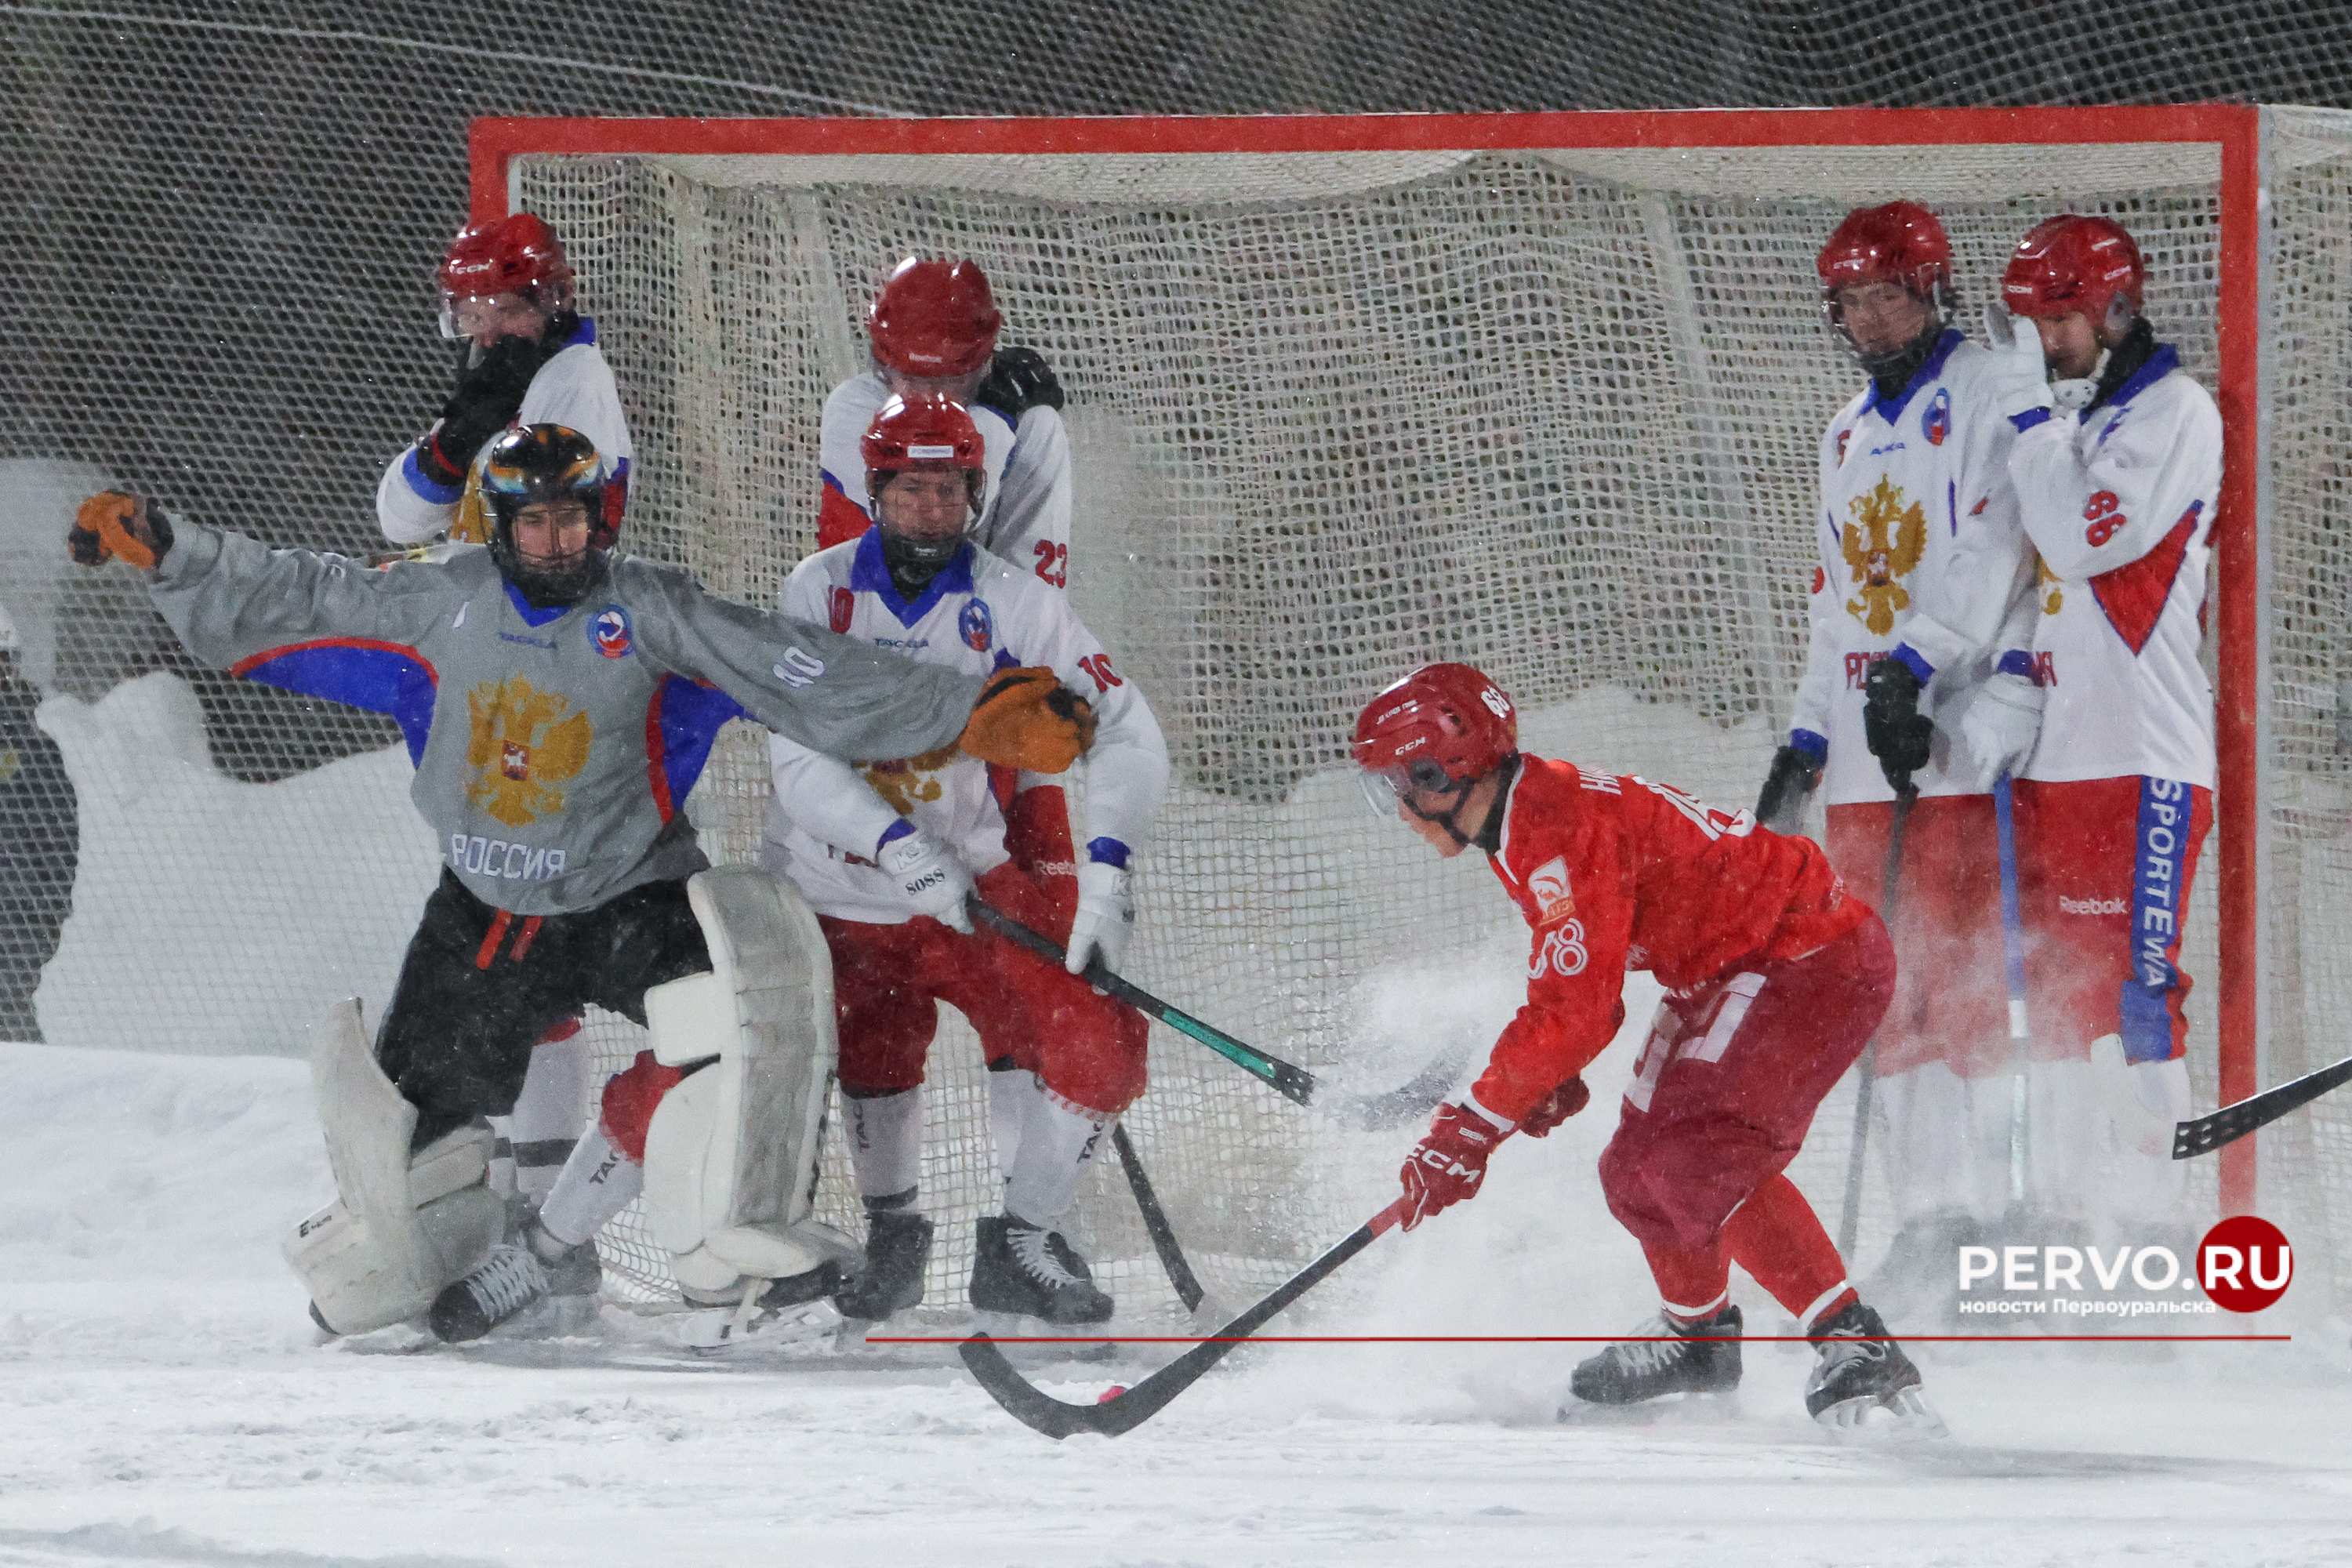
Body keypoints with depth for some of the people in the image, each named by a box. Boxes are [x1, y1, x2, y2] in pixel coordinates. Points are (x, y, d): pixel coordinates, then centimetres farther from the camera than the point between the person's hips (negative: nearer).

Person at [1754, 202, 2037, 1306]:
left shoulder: (1982, 398, -3)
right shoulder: (1850, 435, 22)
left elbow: (1993, 557, -15)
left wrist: (1915, 668, -23)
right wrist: (1808, 737, 21)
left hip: (1961, 727, -8)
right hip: (1867, 739, 8)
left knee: (1956, 975, -12)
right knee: (1888, 991, 4)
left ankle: (1974, 1206, -13)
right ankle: (1924, 1205, 6)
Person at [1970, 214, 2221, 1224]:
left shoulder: (2175, 413, -7)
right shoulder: (2057, 416, 18)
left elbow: (2087, 540, -19)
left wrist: (2027, 408, -14)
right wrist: (2007, 697, 6)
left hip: (2142, 758, -8)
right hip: (2053, 754, 8)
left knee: (2133, 981, -12)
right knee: (2059, 985, 10)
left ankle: (2153, 1211, -11)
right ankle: (2059, 1206, 15)